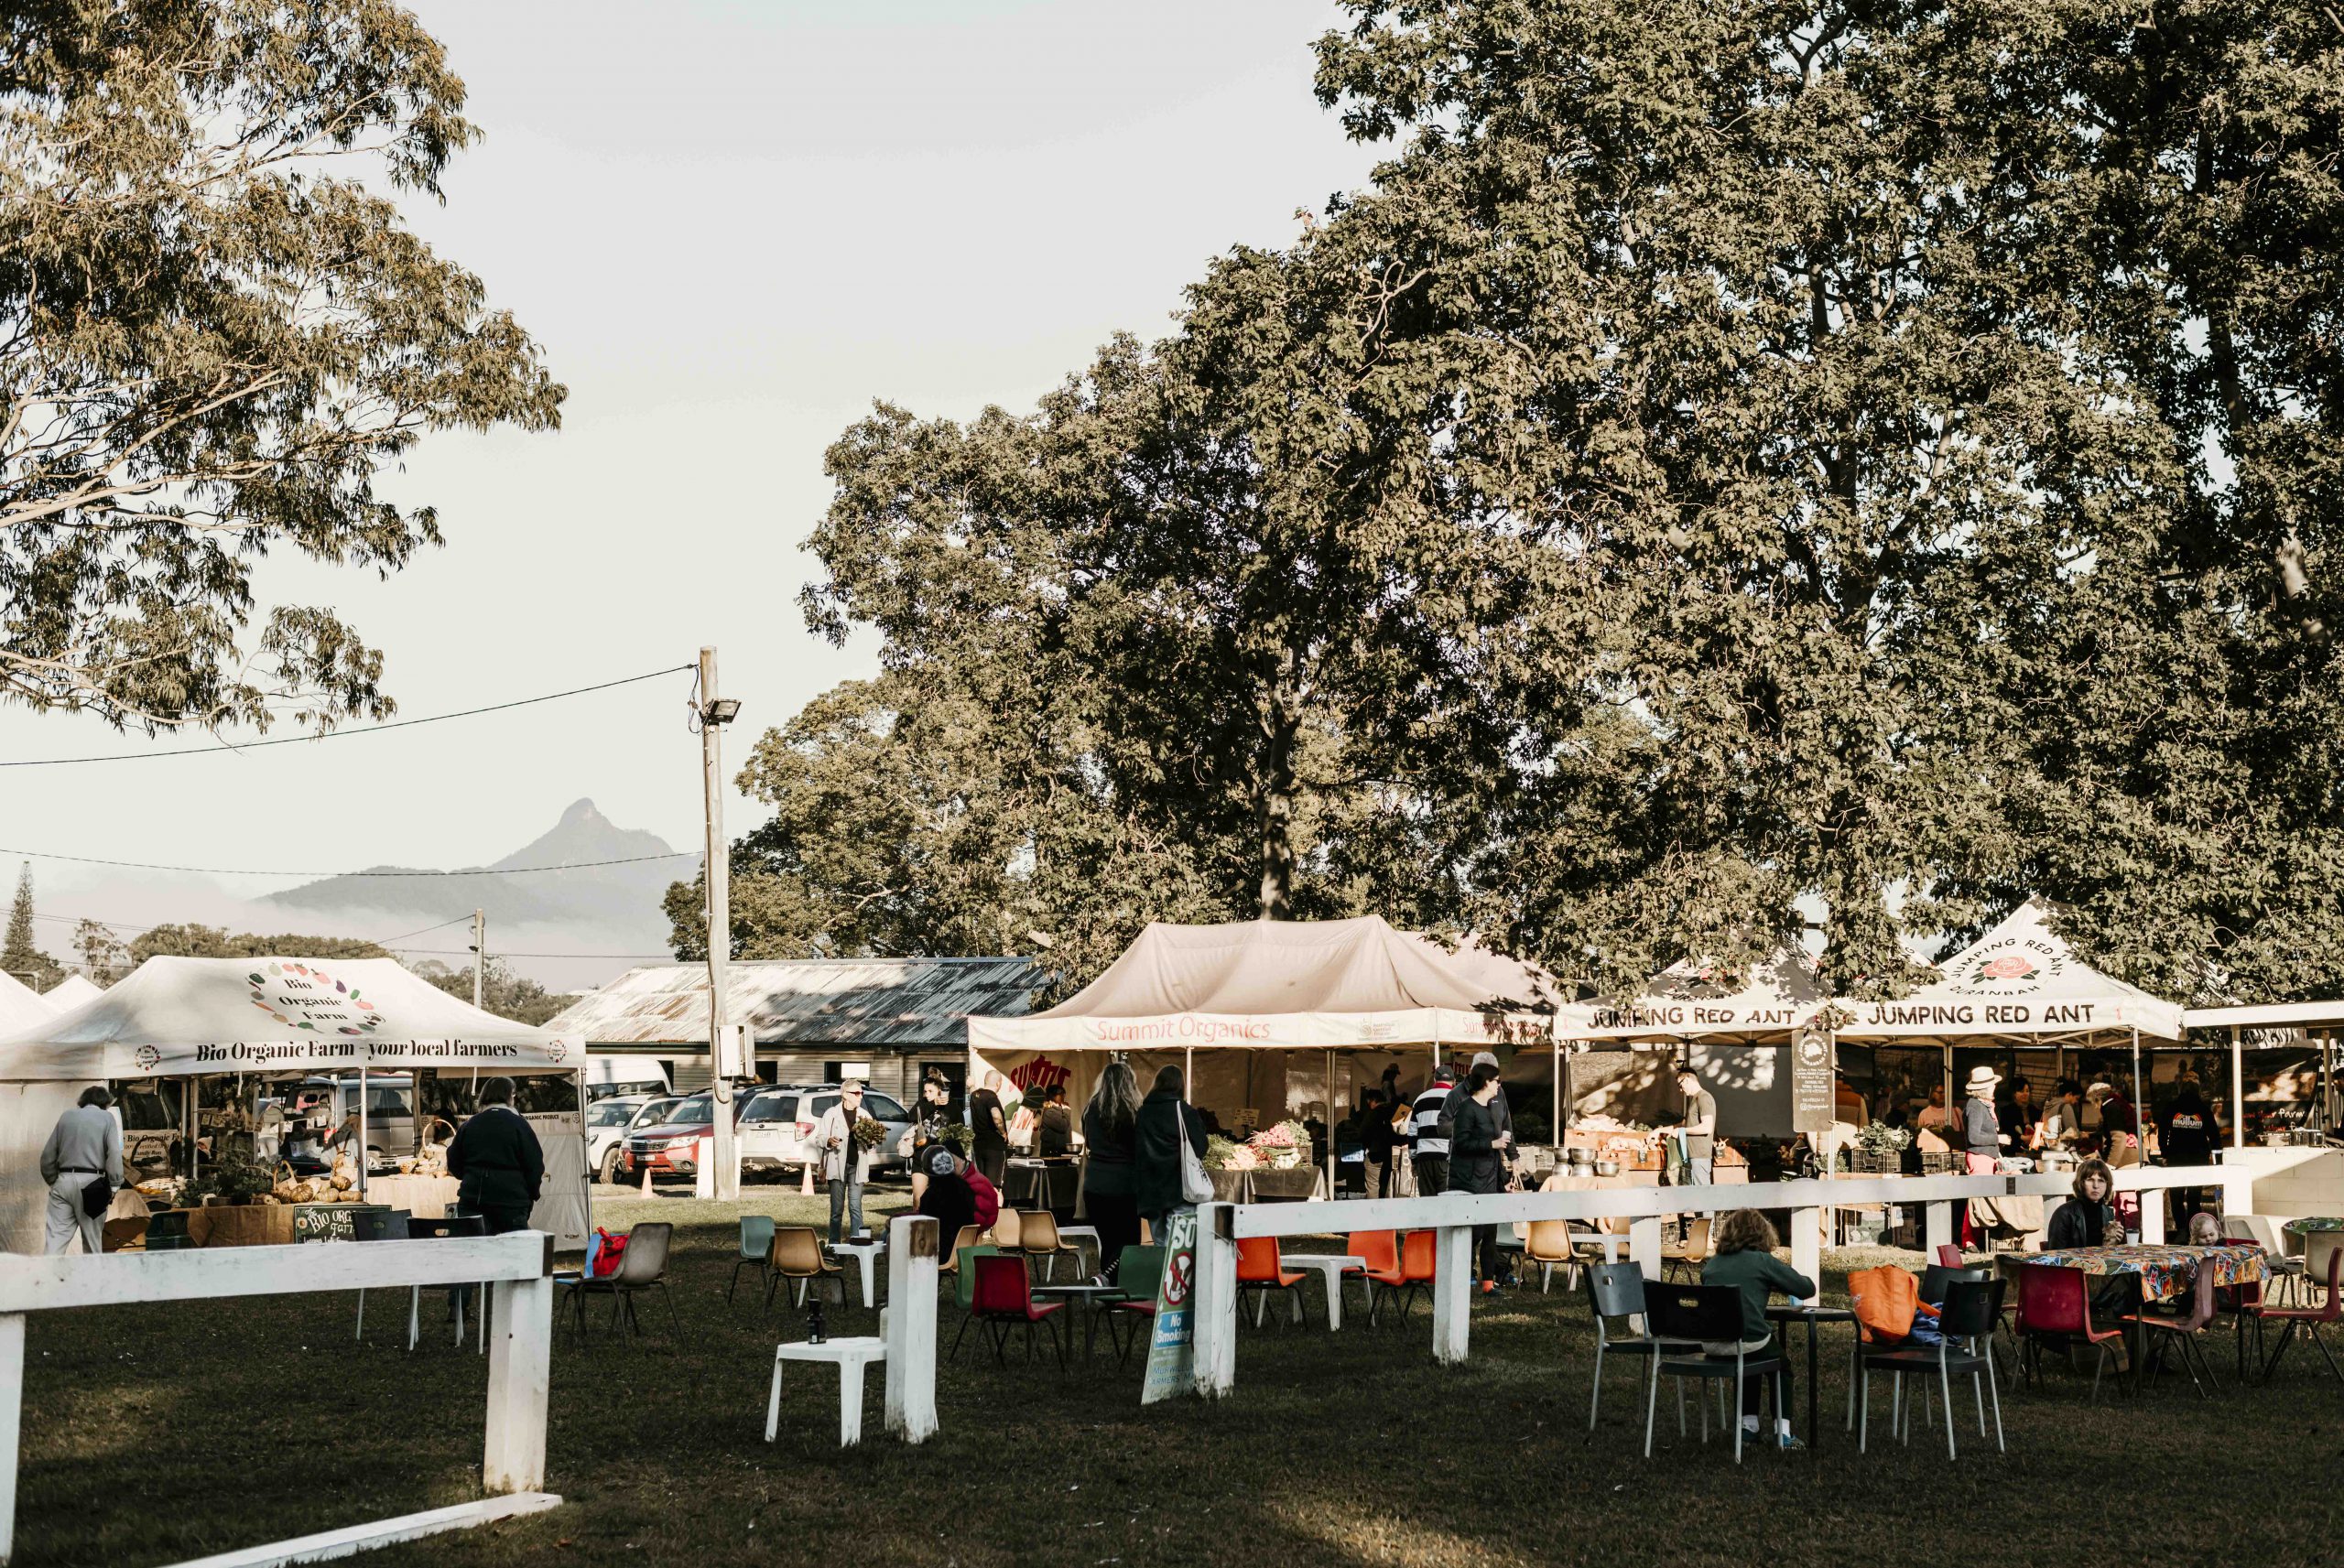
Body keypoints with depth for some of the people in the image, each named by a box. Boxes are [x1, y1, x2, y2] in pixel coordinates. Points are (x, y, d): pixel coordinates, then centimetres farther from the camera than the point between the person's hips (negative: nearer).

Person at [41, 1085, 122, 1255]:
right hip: (91, 1181, -3)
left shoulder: (67, 1116, 15)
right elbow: (114, 1154, -8)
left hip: (64, 1180, 3)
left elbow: (48, 1155, 14)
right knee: (92, 1242, 7)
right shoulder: (107, 1117, 4)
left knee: (56, 1238, -2)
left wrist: (52, 1181, 23)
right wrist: (114, 1184, -3)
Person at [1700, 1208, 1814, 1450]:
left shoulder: (1711, 1265, 11)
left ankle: (1748, 1425, 33)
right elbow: (1807, 1289, 1)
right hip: (1748, 1342, -4)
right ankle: (1782, 1431, 20)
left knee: (1749, 1361, 36)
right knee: (1781, 1364, 28)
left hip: (1712, 1344, 4)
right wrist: (1778, 1284, 23)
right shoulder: (1763, 1261, -2)